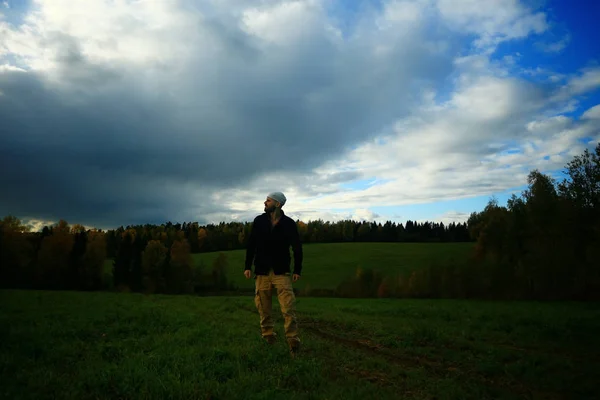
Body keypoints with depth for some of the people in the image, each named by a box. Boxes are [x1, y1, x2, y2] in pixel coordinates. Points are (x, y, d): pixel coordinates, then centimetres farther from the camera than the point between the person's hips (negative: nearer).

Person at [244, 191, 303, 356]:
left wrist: (297, 270, -1)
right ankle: (268, 336, 20)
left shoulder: (289, 223, -4)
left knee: (288, 308, -10)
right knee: (263, 307, 5)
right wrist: (248, 266, 2)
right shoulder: (259, 221, 0)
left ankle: (293, 341, -6)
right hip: (262, 271, 2)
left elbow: (297, 247, 2)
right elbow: (251, 244, 4)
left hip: (282, 271, -2)